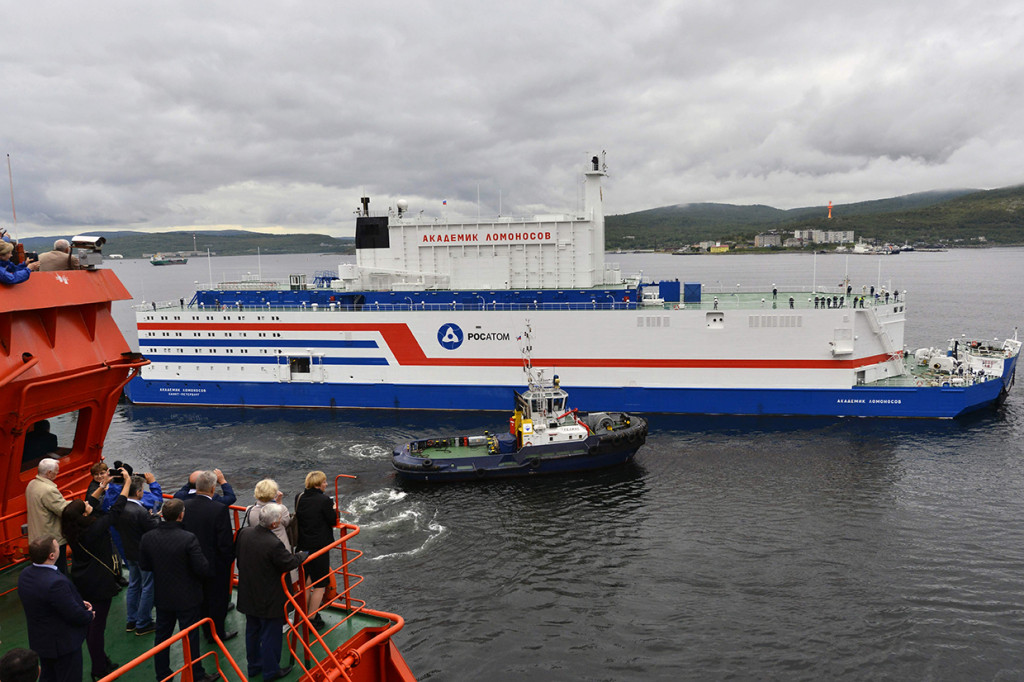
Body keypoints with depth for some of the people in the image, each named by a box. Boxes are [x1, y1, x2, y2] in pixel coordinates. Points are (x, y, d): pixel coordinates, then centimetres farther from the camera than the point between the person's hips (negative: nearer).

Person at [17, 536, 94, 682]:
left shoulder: (25, 575, -7)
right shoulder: (56, 582, -36)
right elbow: (76, 616, -28)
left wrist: (79, 603, 2)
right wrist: (89, 615, -6)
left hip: (39, 640, 9)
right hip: (63, 643, -9)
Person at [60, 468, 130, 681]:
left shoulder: (72, 529, -6)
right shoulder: (95, 528, -27)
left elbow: (92, 503, 9)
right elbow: (117, 509, -19)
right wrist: (127, 482, -11)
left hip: (81, 581, 8)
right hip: (98, 583, -8)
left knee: (90, 622, 19)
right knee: (98, 625, 2)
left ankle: (101, 662, 34)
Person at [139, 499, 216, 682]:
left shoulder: (148, 538, -11)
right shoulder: (189, 539, -27)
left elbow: (144, 565, 2)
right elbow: (203, 569, -23)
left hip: (162, 597, 5)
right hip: (187, 598, -4)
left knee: (162, 635, 21)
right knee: (190, 638, 10)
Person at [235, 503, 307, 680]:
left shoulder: (244, 533, -10)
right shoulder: (274, 544, -32)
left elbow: (237, 554, 6)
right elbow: (289, 563, -20)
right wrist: (303, 555, -1)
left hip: (248, 596, 7)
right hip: (269, 600, -7)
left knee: (252, 631, 24)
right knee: (270, 635, 12)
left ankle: (253, 665, 41)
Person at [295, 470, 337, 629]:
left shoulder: (300, 498, 1)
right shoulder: (324, 500, -18)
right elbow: (333, 521, -12)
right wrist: (334, 510, 8)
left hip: (302, 545, 7)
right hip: (320, 545, -7)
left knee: (306, 580, 22)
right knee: (319, 585, 5)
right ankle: (312, 619, 6)